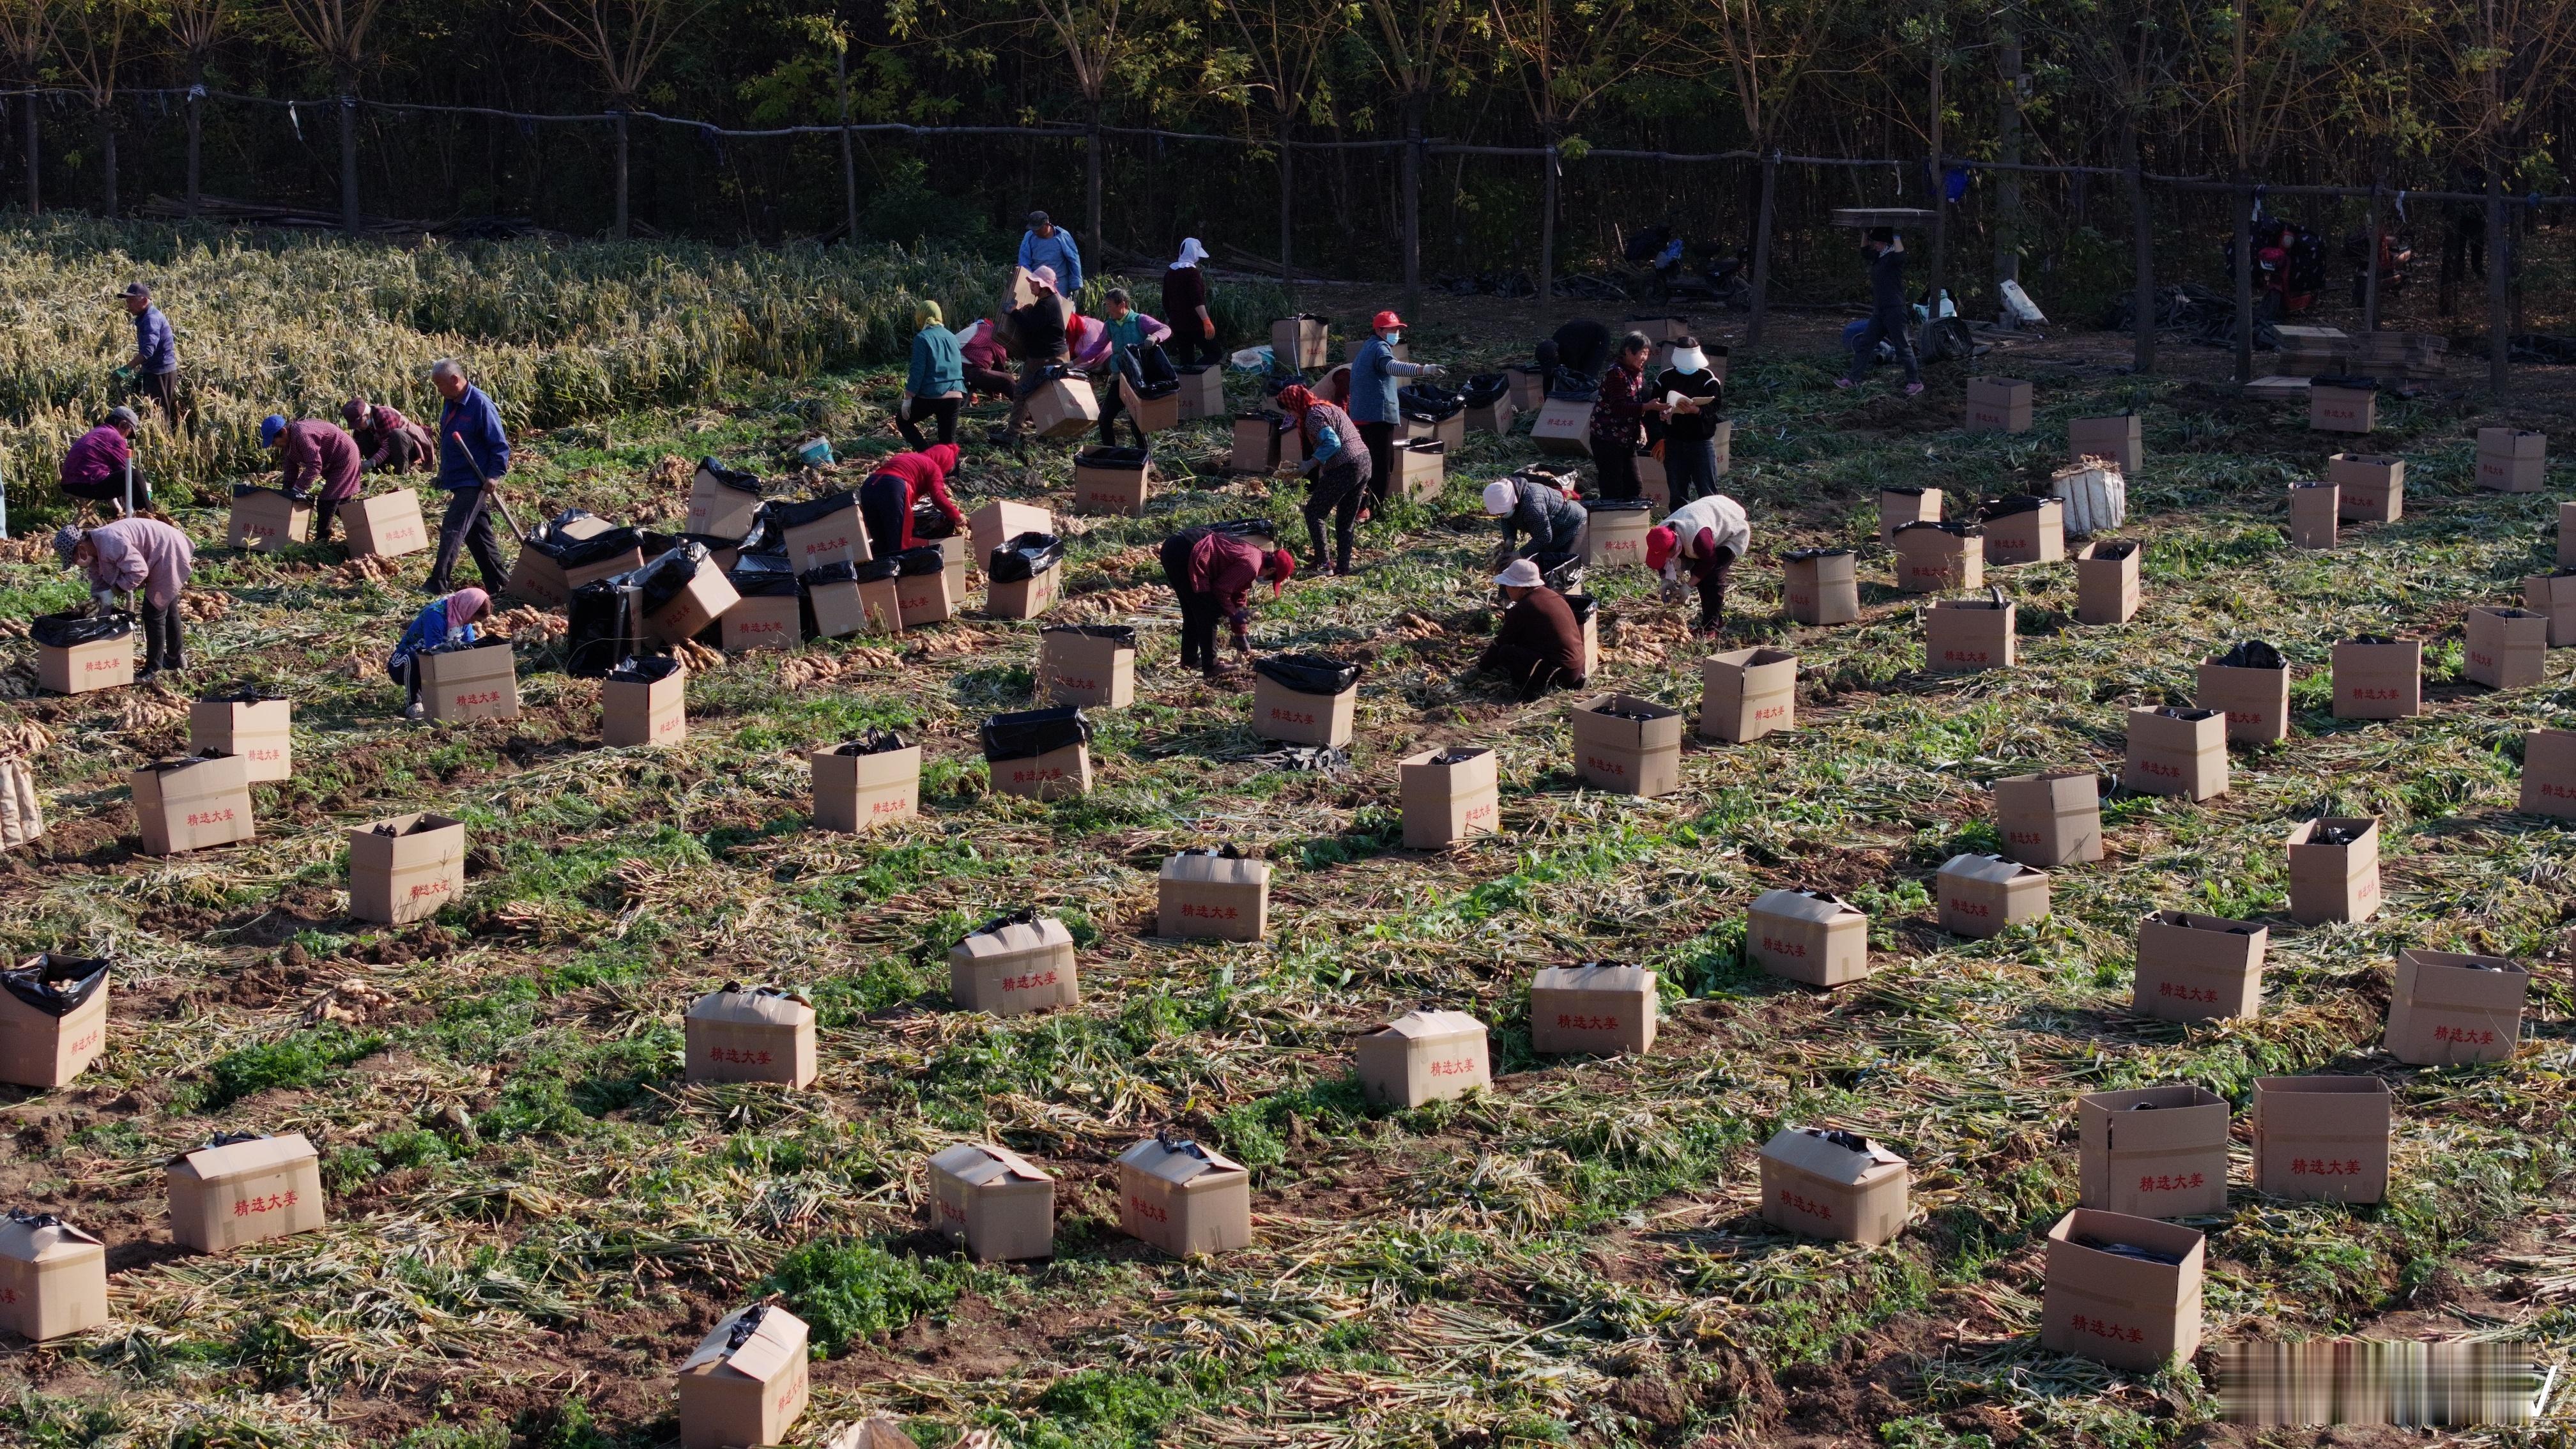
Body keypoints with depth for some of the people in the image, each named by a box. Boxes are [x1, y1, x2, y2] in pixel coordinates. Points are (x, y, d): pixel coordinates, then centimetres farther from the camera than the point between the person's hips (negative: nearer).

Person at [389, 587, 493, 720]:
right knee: (413, 659, -41)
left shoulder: (461, 614, -5)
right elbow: (433, 650, -33)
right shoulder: (435, 615, -30)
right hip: (404, 664, -7)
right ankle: (412, 704, -19)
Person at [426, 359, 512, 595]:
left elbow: (500, 445, -16)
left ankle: (437, 584, -16)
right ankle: (498, 581, 20)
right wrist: (442, 474, 21)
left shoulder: (480, 405, -17)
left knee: (452, 530, -14)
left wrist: (495, 475, -23)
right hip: (457, 480, 9)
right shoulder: (450, 404, 8)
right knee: (478, 534, 13)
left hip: (474, 481, -9)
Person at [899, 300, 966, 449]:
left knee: (902, 420, 17)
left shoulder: (922, 338, -6)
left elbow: (918, 370, -12)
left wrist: (908, 398, -8)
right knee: (948, 440, 12)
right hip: (955, 395, 5)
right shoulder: (951, 337, 14)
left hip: (930, 396, -5)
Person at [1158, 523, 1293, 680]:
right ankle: (1211, 667, 8)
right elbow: (1221, 590, -7)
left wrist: (1241, 636, 36)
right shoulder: (1251, 565, -10)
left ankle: (1189, 659, 34)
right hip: (1184, 555, -10)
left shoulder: (1251, 554, 21)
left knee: (1193, 611, 23)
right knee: (1209, 613, 1)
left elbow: (1239, 597, 31)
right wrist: (1234, 614, 9)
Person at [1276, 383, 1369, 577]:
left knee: (1313, 513, 3)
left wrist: (1309, 465, -17)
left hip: (1344, 468, -9)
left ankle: (1324, 564, -2)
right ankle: (1343, 567, 17)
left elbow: (1332, 443, -21)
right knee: (1345, 521, 16)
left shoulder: (1313, 415, -10)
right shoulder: (1327, 407, 19)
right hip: (1364, 461, 9)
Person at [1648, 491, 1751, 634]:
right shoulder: (1661, 534, -23)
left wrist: (1688, 586, -28)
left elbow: (1709, 561, -30)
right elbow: (1663, 564, -5)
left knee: (1713, 577, -18)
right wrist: (1666, 581, -22)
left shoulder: (1697, 537, -47)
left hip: (1734, 532, -8)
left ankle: (1710, 627, -11)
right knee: (1700, 576, 5)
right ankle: (1717, 620, 22)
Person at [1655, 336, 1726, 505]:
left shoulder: (1707, 377, -2)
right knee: (1677, 492, 9)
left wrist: (1696, 410, -29)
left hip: (1702, 440, -3)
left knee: (1708, 491, -2)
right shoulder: (1665, 378, 5)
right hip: (1674, 441, 3)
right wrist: (1664, 411, -16)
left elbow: (1717, 404, -10)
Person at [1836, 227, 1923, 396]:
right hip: (1879, 311, 9)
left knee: (1903, 347, -5)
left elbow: (1900, 256, -35)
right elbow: (1864, 252, 34)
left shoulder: (1893, 256, -10)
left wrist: (1896, 235, -26)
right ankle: (1852, 379, 11)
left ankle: (1915, 382, 1)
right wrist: (1865, 232, 23)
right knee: (1864, 344, 9)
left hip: (1895, 311, -9)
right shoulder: (1879, 257, 15)